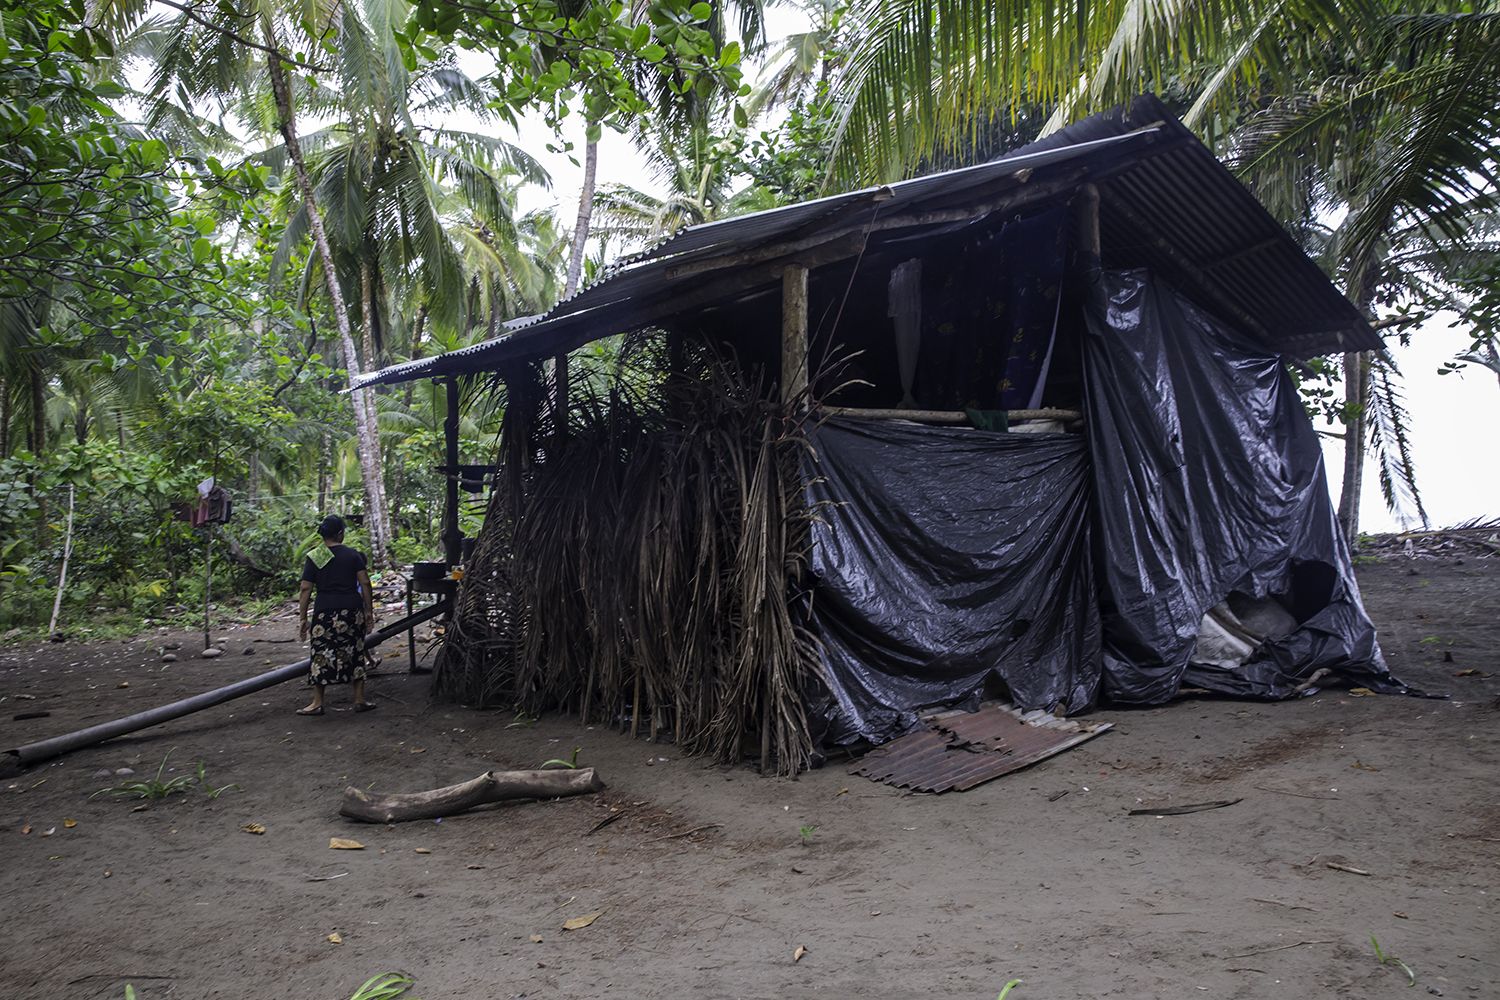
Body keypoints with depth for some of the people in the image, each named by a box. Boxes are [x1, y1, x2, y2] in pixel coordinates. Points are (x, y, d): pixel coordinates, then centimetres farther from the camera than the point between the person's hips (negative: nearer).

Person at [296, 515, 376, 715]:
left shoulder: (314, 557, 1)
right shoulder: (353, 555, 2)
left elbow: (306, 590, -2)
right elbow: (365, 583, -1)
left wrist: (303, 618, 2)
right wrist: (369, 611, 5)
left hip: (326, 611, -1)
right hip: (352, 609, 1)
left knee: (322, 654, 6)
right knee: (355, 653, 9)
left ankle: (317, 703, 9)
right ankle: (359, 700, 12)